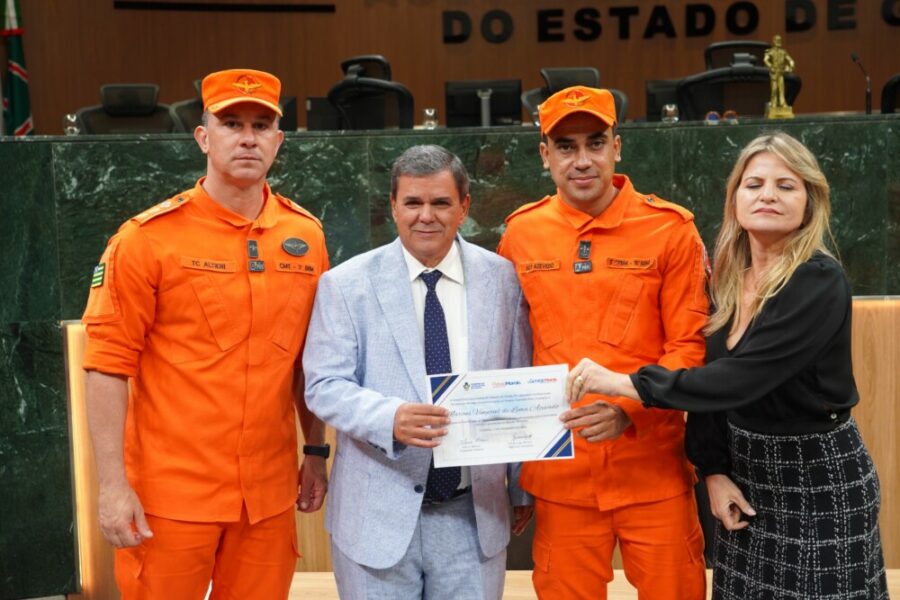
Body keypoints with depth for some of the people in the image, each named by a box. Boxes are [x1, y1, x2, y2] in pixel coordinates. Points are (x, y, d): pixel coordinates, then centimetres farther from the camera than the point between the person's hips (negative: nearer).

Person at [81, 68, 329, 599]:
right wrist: (113, 486, -12)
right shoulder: (149, 237, -8)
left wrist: (316, 452, 12)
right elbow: (109, 364, -8)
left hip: (271, 494, 4)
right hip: (171, 495, -3)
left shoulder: (305, 235, 4)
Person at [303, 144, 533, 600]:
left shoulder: (502, 279, 2)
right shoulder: (345, 284, -4)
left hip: (475, 512, 2)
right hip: (378, 514, -1)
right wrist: (391, 418, -26)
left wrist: (521, 488, 11)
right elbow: (325, 386, -7)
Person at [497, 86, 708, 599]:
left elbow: (691, 346, -6)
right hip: (560, 474, 2)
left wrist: (627, 409, -20)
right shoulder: (520, 233, 3)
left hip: (654, 470, -2)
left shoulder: (670, 229, -4)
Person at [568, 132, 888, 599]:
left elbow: (740, 378, -29)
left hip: (819, 480, -6)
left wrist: (624, 382, -28)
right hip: (745, 471, 6)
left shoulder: (820, 282, -20)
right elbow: (708, 373, 6)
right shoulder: (728, 277, 1)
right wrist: (714, 470, -3)